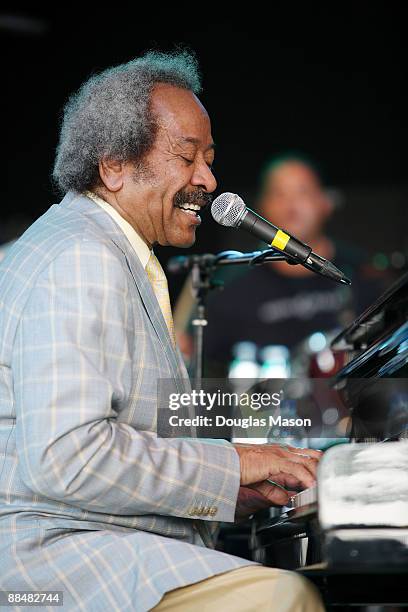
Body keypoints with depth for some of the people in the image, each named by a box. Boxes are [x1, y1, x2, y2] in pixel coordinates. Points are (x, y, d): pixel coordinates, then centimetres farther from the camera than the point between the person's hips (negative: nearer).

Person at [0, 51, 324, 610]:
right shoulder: (82, 259, -13)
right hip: (52, 546, -11)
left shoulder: (122, 260, 23)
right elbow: (65, 456, -24)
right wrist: (229, 465, -15)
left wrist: (230, 492, 9)